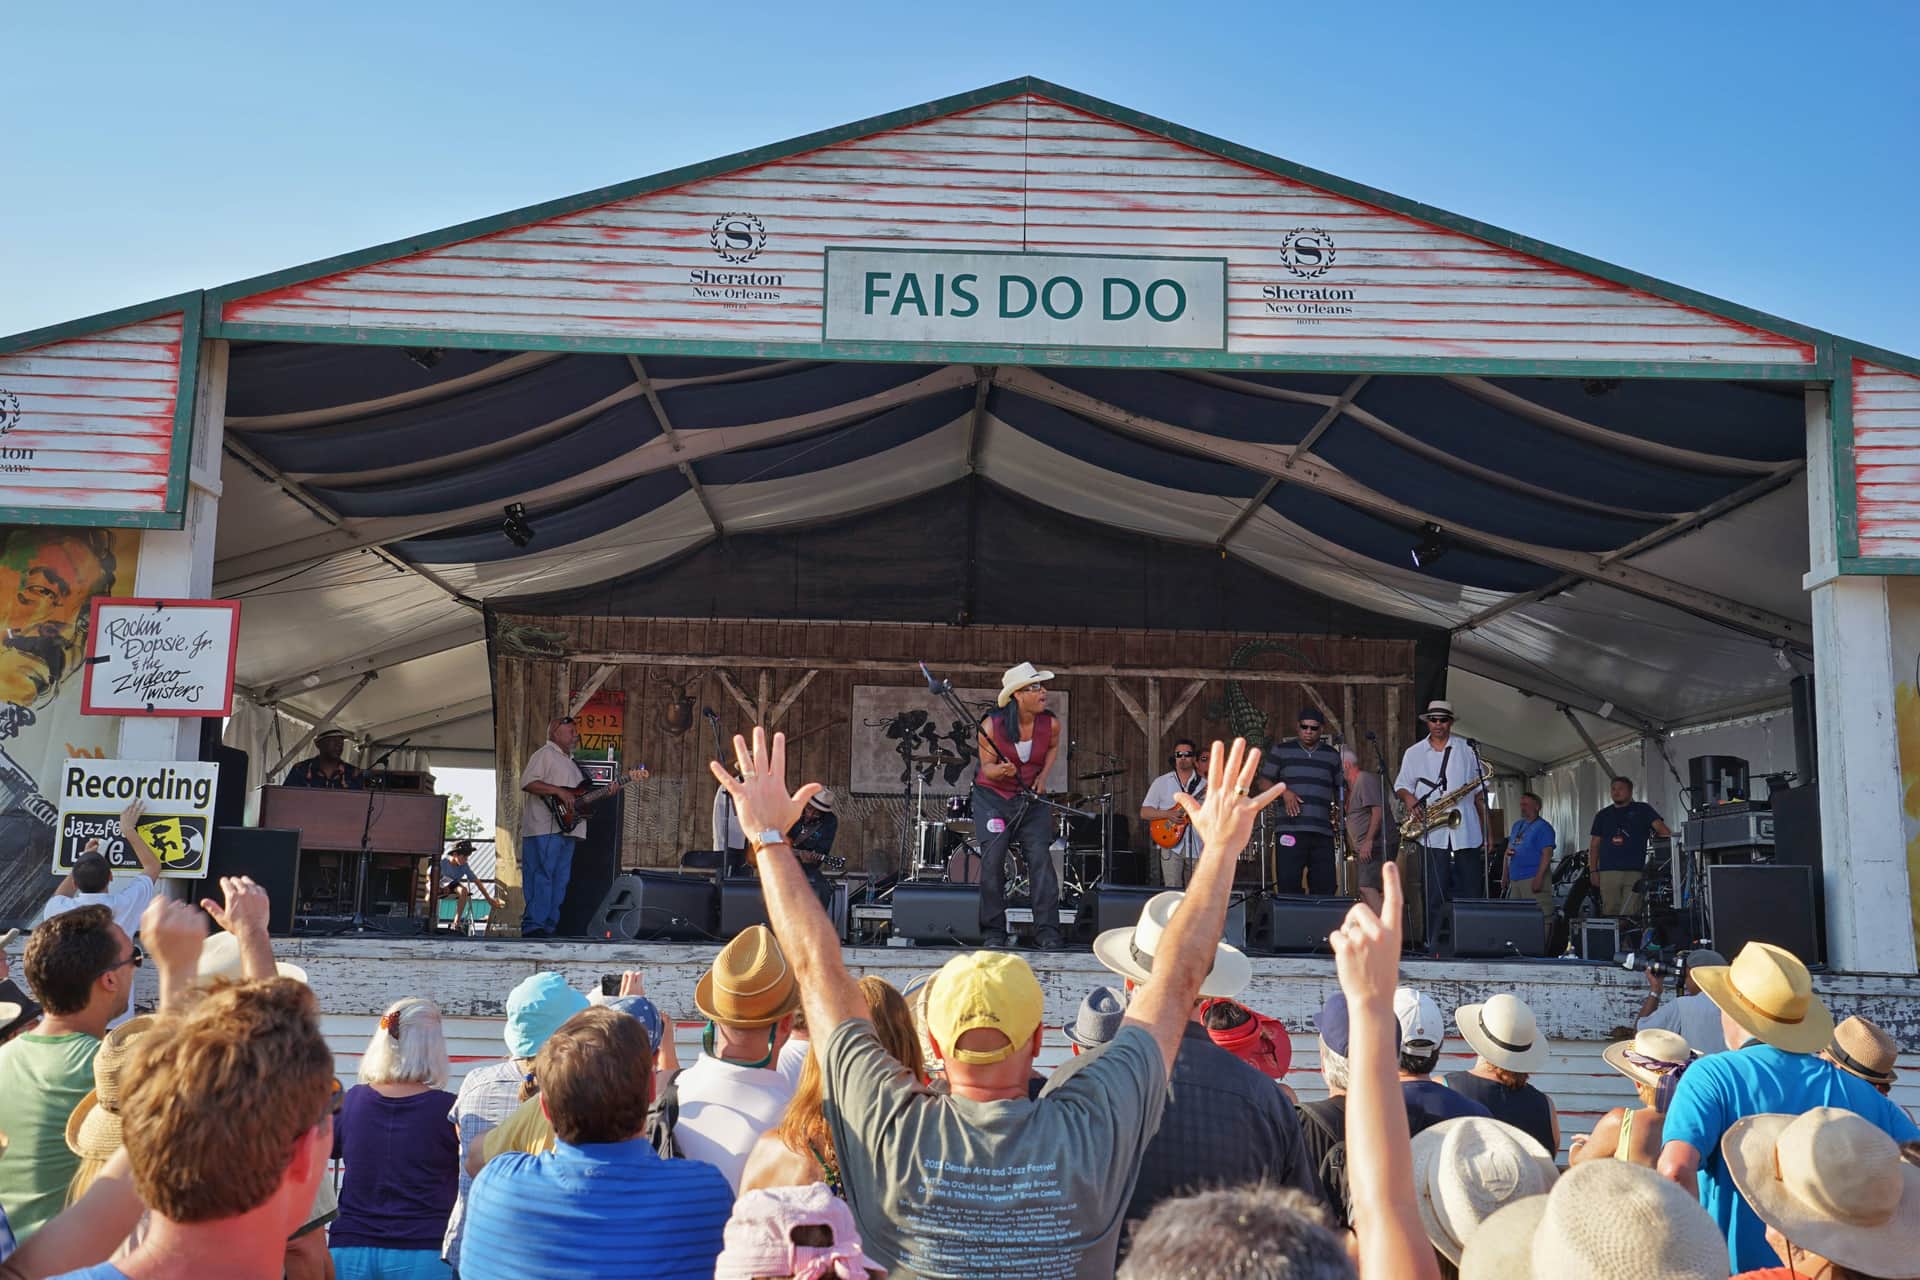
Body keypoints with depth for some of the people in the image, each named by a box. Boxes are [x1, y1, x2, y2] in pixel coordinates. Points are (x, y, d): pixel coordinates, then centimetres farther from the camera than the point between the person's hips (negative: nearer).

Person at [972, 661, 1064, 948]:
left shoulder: (1050, 724, -10)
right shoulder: (992, 726, -17)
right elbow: (986, 767, -9)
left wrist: (1042, 777, 1)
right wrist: (1001, 770, -31)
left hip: (1031, 798, 2)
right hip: (993, 796, -2)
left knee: (1040, 858, -9)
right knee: (992, 858, -9)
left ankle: (1047, 932, -4)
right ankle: (994, 932, 2)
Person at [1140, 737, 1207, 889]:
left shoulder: (1204, 783, 8)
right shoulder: (1161, 782, 5)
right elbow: (1144, 813, 2)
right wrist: (1169, 814, -13)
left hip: (1198, 847, 2)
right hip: (1171, 845, -2)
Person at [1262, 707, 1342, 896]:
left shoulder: (1332, 755, 16)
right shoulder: (1281, 750, 10)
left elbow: (1339, 789, 22)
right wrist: (1284, 792, -8)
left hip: (1323, 832, 2)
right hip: (1290, 830, -2)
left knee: (1324, 888, 0)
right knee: (1289, 888, -5)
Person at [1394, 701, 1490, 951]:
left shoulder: (1468, 750, 10)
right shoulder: (1413, 753, 11)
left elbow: (1480, 793, 12)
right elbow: (1400, 785, 13)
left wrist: (1486, 833, 8)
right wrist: (1409, 798, -11)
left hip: (1466, 834, 1)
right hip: (1432, 835, 0)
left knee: (1471, 892, 2)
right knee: (1433, 895, -2)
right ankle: (1433, 947, 2)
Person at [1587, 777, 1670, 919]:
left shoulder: (1642, 810, 11)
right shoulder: (1603, 815, 18)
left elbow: (1660, 828, -1)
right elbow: (1594, 845, 18)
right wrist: (1593, 871, 9)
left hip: (1635, 871, -2)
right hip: (1608, 872, 2)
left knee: (1630, 914, -7)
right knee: (1610, 912, -1)